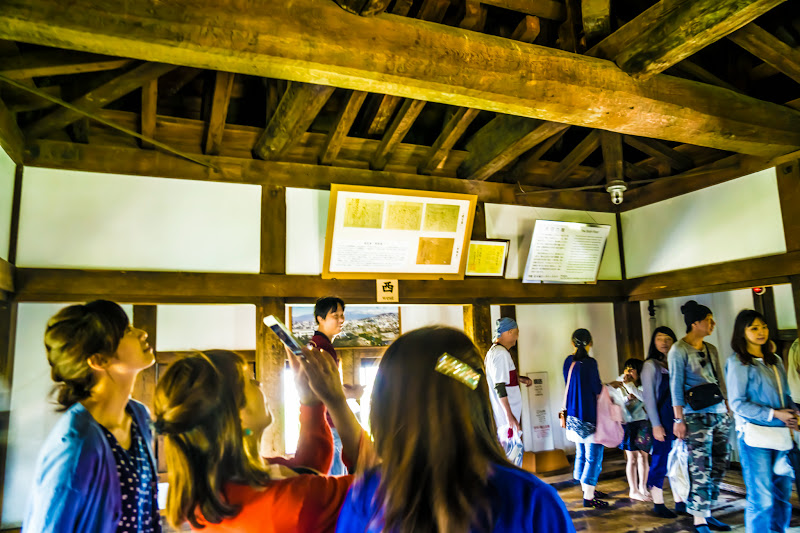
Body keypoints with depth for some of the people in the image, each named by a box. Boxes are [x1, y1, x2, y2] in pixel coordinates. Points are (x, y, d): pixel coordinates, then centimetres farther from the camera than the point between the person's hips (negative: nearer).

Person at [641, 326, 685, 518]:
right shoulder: (651, 365, -5)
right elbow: (648, 396, -7)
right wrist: (655, 425, -11)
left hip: (678, 417, 5)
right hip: (663, 419, -5)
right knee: (660, 461, 0)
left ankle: (679, 503, 21)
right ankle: (658, 504, 11)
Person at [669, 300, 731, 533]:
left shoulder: (711, 349, 12)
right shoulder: (679, 350, -8)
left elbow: (720, 380, 17)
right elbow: (676, 385, -10)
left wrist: (727, 407, 13)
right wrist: (679, 419, -12)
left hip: (719, 413, 8)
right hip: (697, 416, -7)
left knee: (721, 463, 11)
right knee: (701, 468, -5)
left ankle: (706, 513, 24)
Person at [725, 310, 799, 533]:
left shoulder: (775, 360, 14)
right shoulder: (737, 363, -7)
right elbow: (737, 403, -10)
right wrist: (774, 414, -14)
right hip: (754, 435, -6)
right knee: (761, 498, -2)